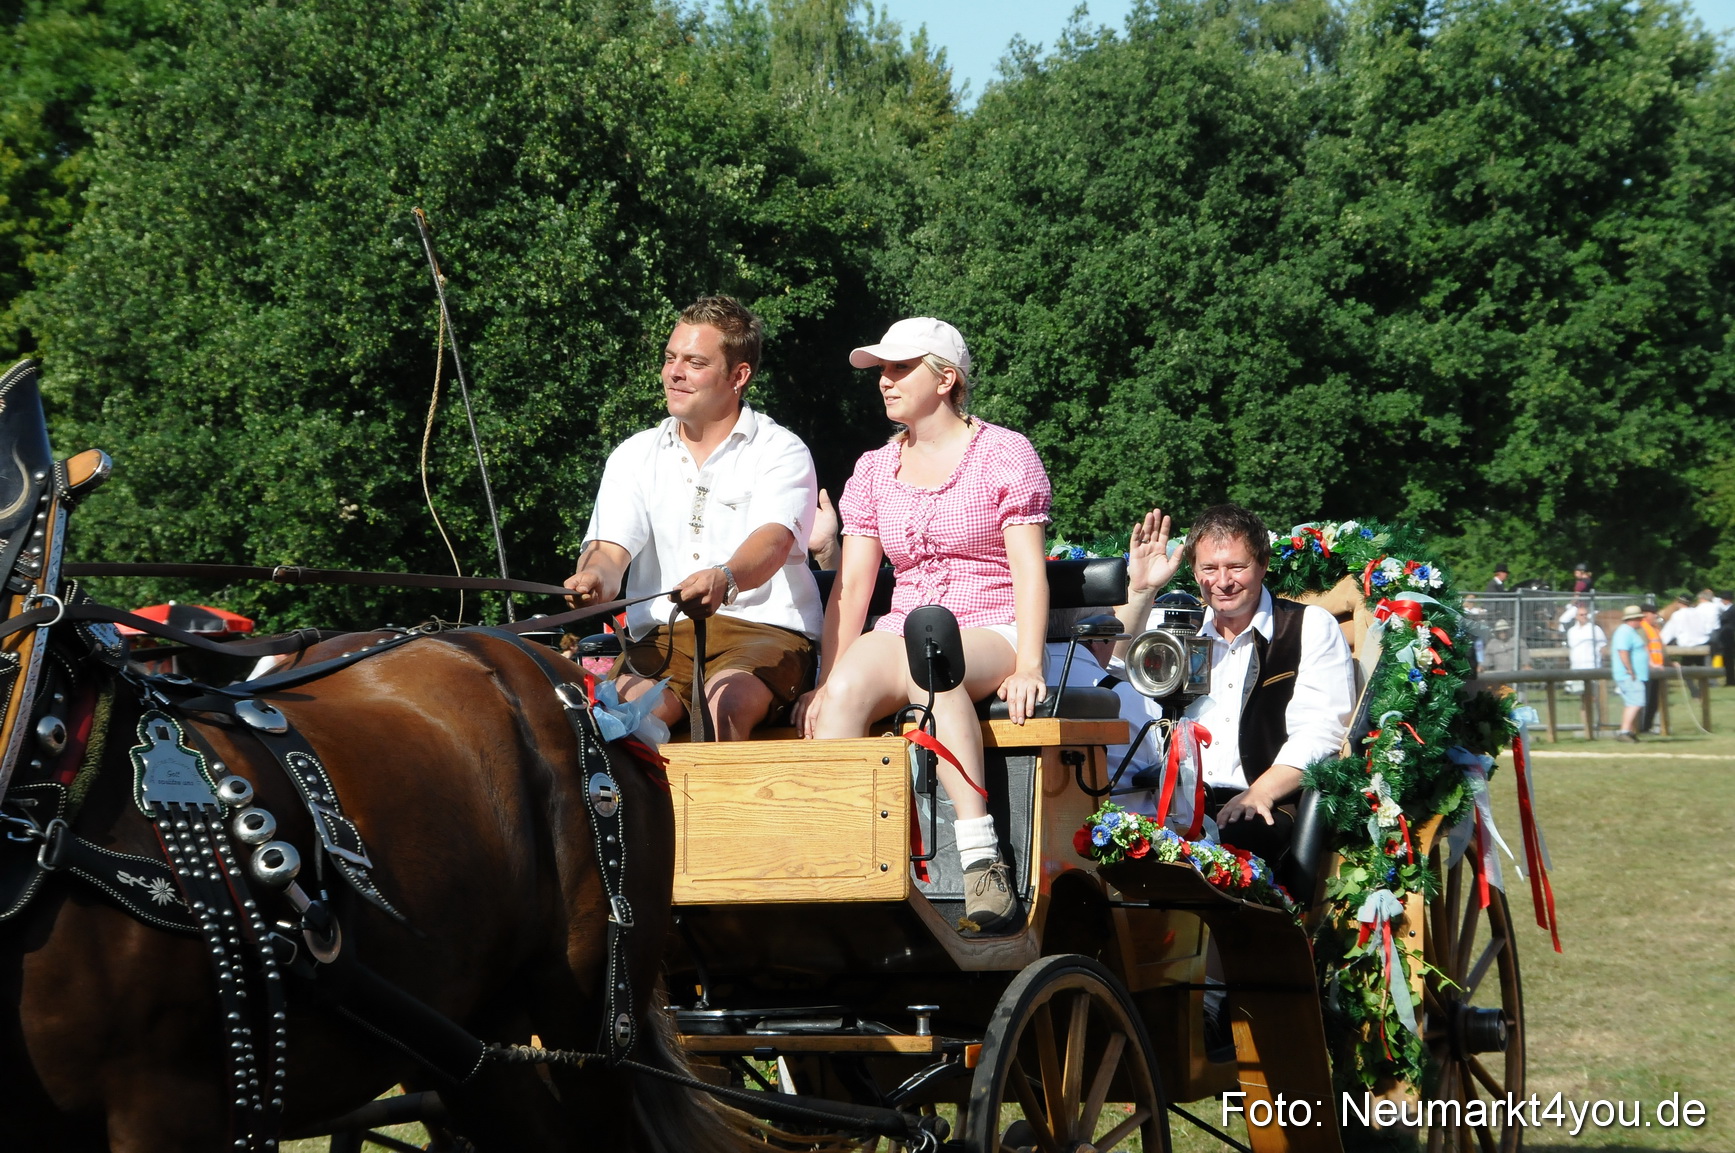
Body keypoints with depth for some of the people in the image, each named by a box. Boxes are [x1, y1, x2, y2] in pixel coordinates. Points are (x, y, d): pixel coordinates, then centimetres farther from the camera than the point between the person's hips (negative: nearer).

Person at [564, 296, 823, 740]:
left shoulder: (781, 451, 1)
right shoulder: (635, 455, 15)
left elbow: (773, 540, -18)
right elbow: (611, 546, 1)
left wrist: (725, 580, -42)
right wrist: (597, 578, -26)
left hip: (762, 625, -3)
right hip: (661, 635, 3)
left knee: (725, 703, -36)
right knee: (618, 711, -29)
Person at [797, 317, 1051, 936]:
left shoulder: (1004, 454, 2)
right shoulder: (875, 471, 16)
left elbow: (1029, 568, -6)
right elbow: (851, 587, 11)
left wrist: (1028, 665, -20)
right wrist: (826, 682, -2)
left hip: (991, 629, -4)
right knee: (849, 685, -32)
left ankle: (983, 863, -47)